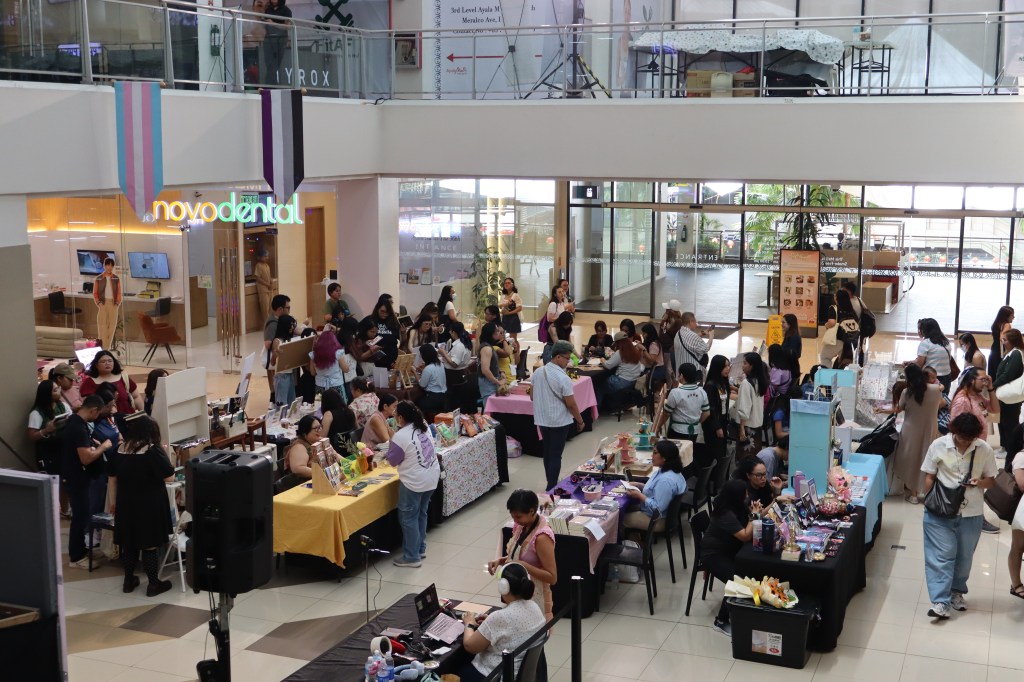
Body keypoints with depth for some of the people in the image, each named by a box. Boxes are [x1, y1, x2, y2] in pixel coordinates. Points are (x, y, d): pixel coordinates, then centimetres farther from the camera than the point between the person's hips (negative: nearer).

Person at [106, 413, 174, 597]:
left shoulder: (120, 451, 2)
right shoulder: (153, 451, -15)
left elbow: (112, 479, 9)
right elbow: (169, 477, -11)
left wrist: (113, 503, 19)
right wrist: (164, 456, 1)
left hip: (126, 504, 5)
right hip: (150, 505, -5)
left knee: (129, 543, 16)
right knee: (150, 545, 3)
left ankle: (129, 581, 25)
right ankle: (154, 584, 10)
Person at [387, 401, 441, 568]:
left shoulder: (400, 436, -19)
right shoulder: (424, 428, 4)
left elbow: (393, 461, -7)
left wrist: (391, 440, 1)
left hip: (414, 482, -8)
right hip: (432, 477, 8)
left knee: (408, 518, 3)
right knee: (421, 513, 20)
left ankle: (412, 557, 7)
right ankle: (420, 549, 31)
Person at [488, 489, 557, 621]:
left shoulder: (541, 537, -24)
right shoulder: (522, 526, 0)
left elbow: (552, 577, -22)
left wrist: (523, 565, -28)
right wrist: (501, 560, -3)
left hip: (535, 599, -8)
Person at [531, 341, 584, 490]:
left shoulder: (538, 372, 0)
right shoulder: (563, 378, -20)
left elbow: (532, 396, 11)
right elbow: (571, 404, -16)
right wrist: (580, 421, -3)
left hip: (542, 419, 7)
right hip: (559, 421, -7)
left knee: (547, 453, 17)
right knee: (555, 455, 0)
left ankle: (551, 485, 29)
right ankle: (552, 489, 3)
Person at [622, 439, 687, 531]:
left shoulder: (666, 480, -32)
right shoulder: (664, 470, 0)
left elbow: (658, 507, -30)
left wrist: (639, 495, -22)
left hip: (658, 520, -10)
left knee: (622, 518, 0)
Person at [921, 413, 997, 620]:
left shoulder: (984, 450, -4)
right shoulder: (938, 446, -7)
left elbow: (991, 479, 5)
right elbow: (929, 477, -1)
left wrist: (980, 482, -17)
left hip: (971, 513, 2)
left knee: (964, 556, 14)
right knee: (941, 556, -6)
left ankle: (957, 592, 35)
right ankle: (940, 601, -8)